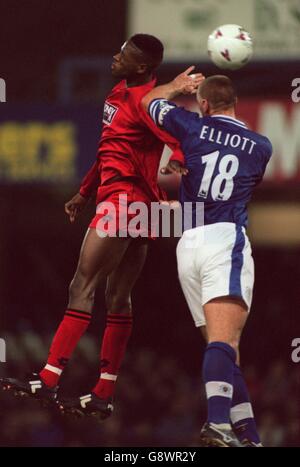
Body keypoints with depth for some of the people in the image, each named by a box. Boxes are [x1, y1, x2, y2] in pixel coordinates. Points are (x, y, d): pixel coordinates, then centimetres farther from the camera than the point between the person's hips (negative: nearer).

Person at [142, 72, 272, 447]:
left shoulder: (193, 127, 11)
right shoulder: (261, 147, 13)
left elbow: (149, 102, 29)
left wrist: (177, 87, 50)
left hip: (189, 244, 3)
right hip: (226, 240, -3)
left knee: (221, 345, 8)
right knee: (224, 341, -20)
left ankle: (247, 433, 7)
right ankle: (218, 422, -41)